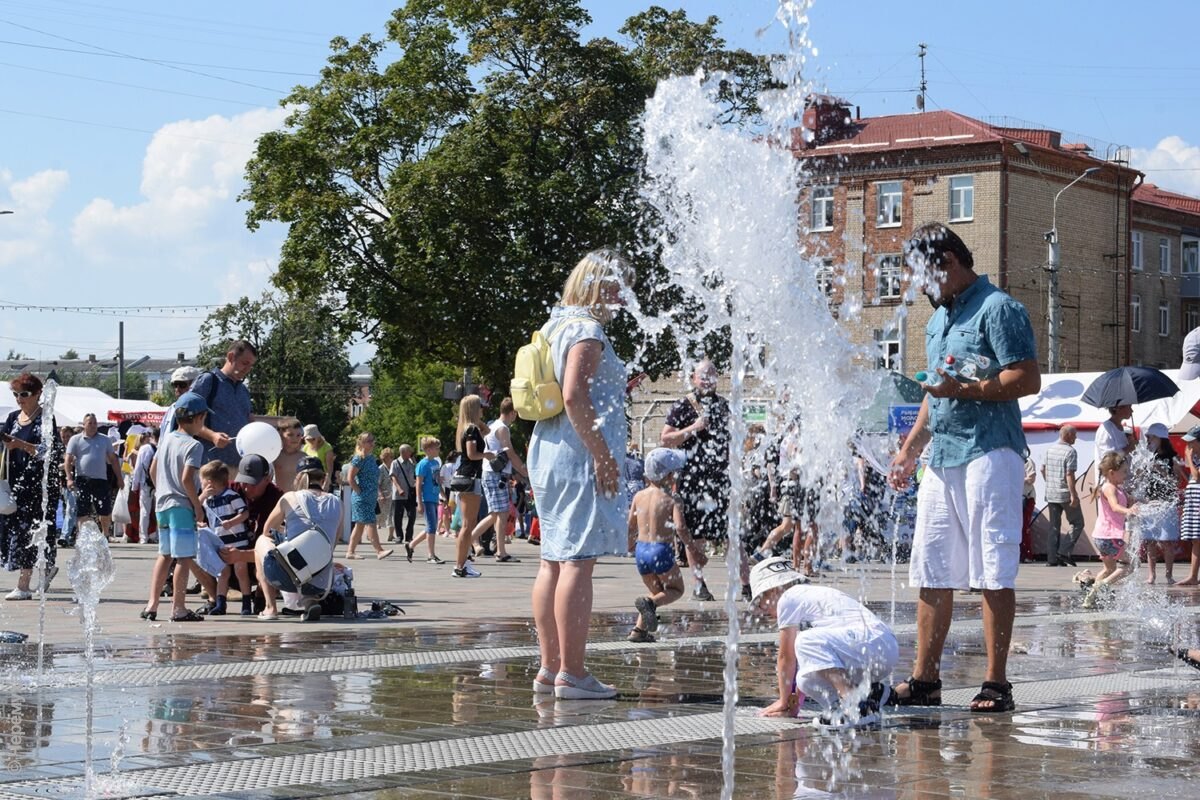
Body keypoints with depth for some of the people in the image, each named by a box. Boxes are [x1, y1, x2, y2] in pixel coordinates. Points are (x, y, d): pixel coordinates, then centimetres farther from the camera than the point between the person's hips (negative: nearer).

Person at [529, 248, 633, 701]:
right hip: (579, 457, -10)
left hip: (547, 451, 10)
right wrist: (603, 454, -20)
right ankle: (571, 673, -12)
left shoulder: (556, 325, 18)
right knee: (578, 561, -11)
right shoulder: (586, 330, -11)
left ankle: (549, 668, 14)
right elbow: (574, 397, -22)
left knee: (553, 561, 11)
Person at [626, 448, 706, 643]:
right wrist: (692, 548, -8)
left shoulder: (639, 496, 6)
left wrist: (630, 546, 28)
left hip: (641, 551, 5)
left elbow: (630, 527, 10)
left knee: (657, 591, 25)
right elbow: (680, 527, -21)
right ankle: (650, 603, -15)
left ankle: (639, 629, 10)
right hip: (661, 551, -5)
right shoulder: (671, 500, -8)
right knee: (676, 589, 16)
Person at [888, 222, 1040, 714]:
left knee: (993, 572, -7)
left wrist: (966, 389, -19)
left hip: (988, 452, -9)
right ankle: (924, 681, 13)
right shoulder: (938, 319, 22)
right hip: (941, 457, 9)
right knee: (931, 571, 8)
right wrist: (910, 450, 24)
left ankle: (996, 684, -4)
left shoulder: (998, 309, -6)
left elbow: (1028, 379, -14)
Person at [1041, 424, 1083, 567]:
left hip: (1050, 494, 7)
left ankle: (1052, 558, 6)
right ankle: (1065, 552, -6)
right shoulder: (1070, 451, -13)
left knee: (1054, 526, 10)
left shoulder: (1049, 449, 9)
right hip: (1065, 494, -7)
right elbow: (1069, 475, -18)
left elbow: (1043, 469, 16)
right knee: (1077, 523, 6)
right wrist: (1074, 495, -18)